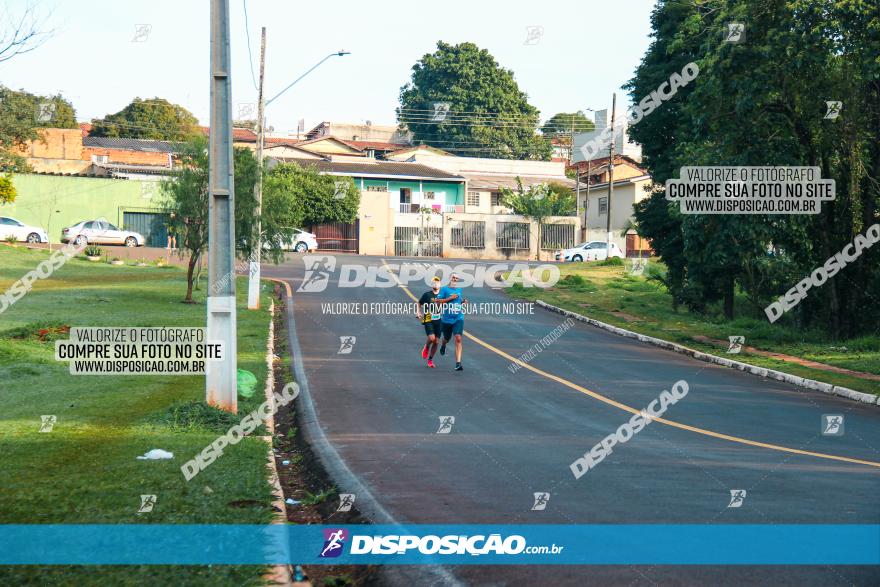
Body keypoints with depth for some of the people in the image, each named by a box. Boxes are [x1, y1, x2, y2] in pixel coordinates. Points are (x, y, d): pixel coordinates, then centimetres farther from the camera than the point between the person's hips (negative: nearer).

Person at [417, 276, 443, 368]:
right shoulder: (427, 295, -2)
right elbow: (419, 304, 9)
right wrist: (419, 313, -5)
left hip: (438, 321, 3)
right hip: (428, 320, -3)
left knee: (436, 342, 2)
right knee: (431, 338, -21)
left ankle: (430, 360, 19)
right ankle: (426, 348, 14)